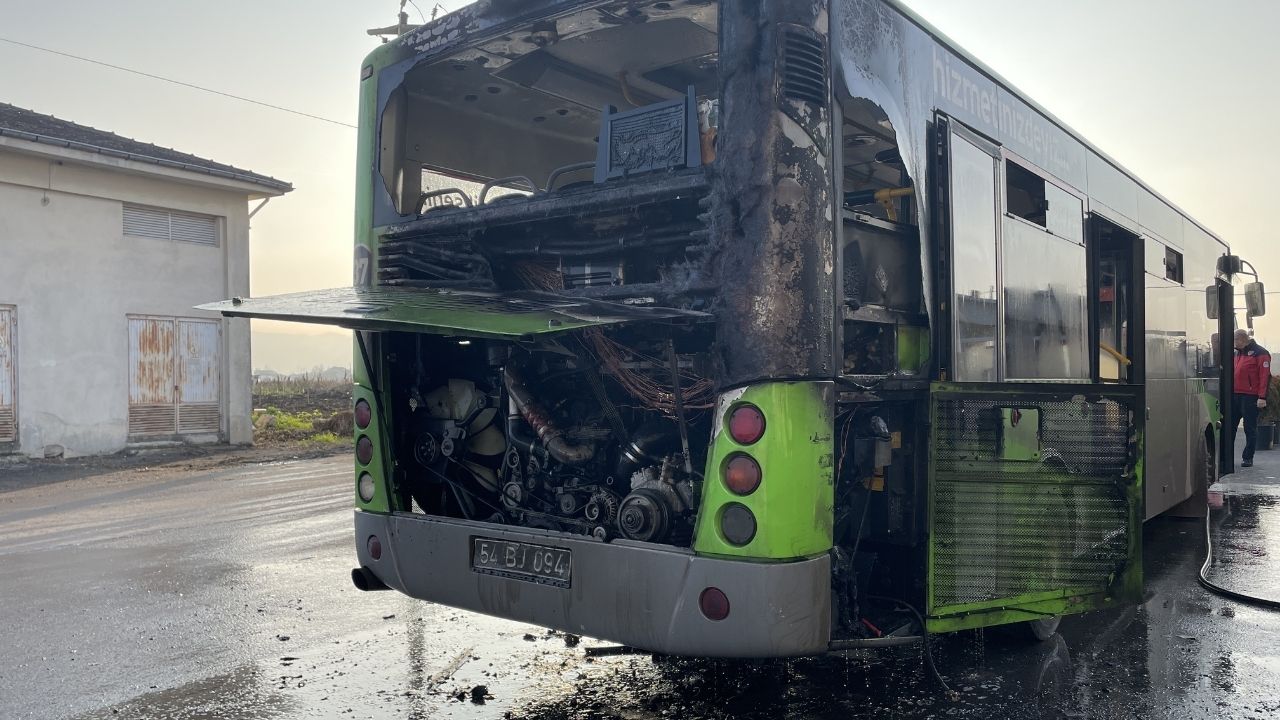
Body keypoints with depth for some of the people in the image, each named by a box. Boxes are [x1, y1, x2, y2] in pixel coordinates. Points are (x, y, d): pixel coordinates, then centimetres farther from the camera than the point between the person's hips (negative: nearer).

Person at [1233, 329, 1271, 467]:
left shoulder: (1260, 353, -5)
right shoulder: (1237, 353, 19)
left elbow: (1265, 376, -12)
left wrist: (1262, 397, -19)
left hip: (1250, 397, -7)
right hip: (1235, 395, 7)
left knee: (1250, 429, 1)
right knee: (1230, 426, 7)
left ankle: (1247, 458, 7)